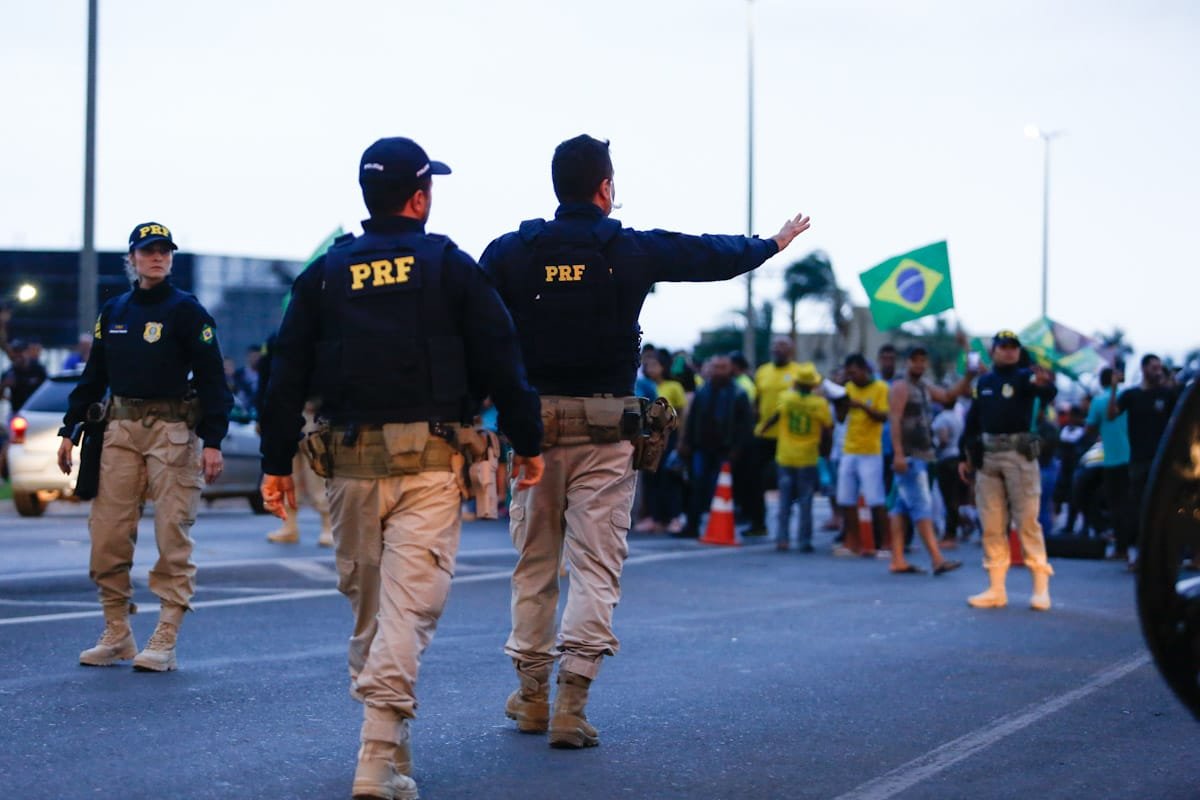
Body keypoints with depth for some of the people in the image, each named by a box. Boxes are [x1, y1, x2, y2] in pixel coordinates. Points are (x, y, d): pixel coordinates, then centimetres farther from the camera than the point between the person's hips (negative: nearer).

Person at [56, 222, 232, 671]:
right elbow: (93, 376, 19)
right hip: (120, 428, 5)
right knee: (106, 535, 1)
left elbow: (211, 378, -5)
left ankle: (164, 642, 0)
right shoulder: (113, 311, 13)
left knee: (172, 537, -4)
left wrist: (213, 441, -12)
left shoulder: (186, 310, -1)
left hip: (172, 431, -5)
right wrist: (70, 429, 13)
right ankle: (116, 635, 12)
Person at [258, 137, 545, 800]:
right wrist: (527, 441, 9)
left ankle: (383, 745, 24)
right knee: (409, 604, -8)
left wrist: (277, 462, 12)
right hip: (431, 461, -3)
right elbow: (499, 360, 1)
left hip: (350, 461, 3)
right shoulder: (449, 265, 3)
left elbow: (287, 375, 8)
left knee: (366, 605, 15)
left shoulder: (323, 274, 10)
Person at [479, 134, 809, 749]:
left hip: (532, 421, 2)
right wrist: (774, 243, 34)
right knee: (596, 565, 0)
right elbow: (713, 255, 16)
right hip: (606, 428, -2)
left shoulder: (509, 253, 2)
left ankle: (531, 696, 20)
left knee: (534, 562, 12)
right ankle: (571, 704, -9)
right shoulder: (634, 251, 1)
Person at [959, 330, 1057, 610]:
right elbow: (973, 420, 18)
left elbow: (1048, 394, -23)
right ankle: (996, 589, 13)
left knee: (1027, 521, -7)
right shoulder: (983, 382, 13)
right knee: (991, 524, 7)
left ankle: (1041, 588, -5)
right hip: (987, 455, 5)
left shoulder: (1024, 377, -2)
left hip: (1019, 454, -5)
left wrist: (1044, 384, -47)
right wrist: (967, 457, 14)